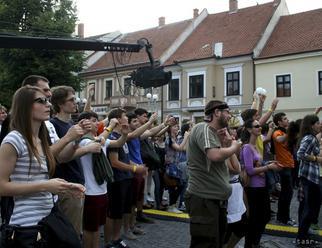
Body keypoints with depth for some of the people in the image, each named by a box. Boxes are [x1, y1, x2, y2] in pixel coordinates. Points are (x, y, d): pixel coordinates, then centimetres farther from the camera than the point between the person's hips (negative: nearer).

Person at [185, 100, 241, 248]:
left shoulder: (214, 133, 17)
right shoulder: (203, 128, -13)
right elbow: (215, 155, -31)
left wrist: (225, 143, 4)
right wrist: (234, 146, -11)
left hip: (217, 198, 10)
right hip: (204, 199, -10)